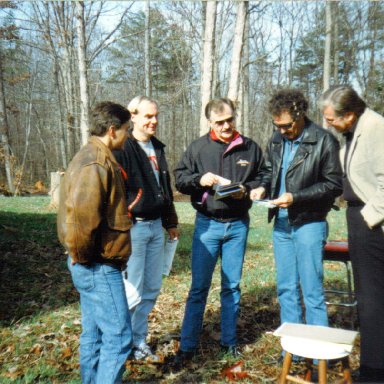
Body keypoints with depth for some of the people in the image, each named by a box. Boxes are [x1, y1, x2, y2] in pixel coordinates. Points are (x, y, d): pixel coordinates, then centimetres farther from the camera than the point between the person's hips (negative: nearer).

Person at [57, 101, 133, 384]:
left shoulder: (93, 157, 13)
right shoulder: (97, 164, -20)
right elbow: (81, 215, -31)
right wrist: (81, 254, -16)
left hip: (93, 266, 10)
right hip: (99, 266, -10)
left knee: (94, 333, 19)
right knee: (118, 337, -3)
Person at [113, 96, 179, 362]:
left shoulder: (157, 148, 15)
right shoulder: (122, 149, -10)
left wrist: (170, 223, 23)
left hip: (156, 226, 8)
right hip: (133, 227, -8)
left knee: (152, 289, 13)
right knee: (133, 293, -4)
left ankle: (139, 342, 28)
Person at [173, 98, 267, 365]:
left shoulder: (250, 148, 2)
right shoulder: (198, 148, -1)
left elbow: (262, 179, 8)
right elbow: (179, 178, 1)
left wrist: (246, 189, -12)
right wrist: (199, 179, -18)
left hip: (238, 224, 2)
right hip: (207, 224, -1)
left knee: (232, 285, 13)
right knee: (199, 287, 2)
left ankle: (229, 340, 29)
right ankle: (188, 346, 13)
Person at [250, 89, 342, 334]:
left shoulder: (324, 141, -10)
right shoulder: (277, 139, 7)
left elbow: (334, 185, -10)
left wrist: (296, 198, -19)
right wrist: (263, 188, -1)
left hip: (309, 224, -6)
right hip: (281, 223, 6)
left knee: (312, 290, 0)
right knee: (286, 289, 13)